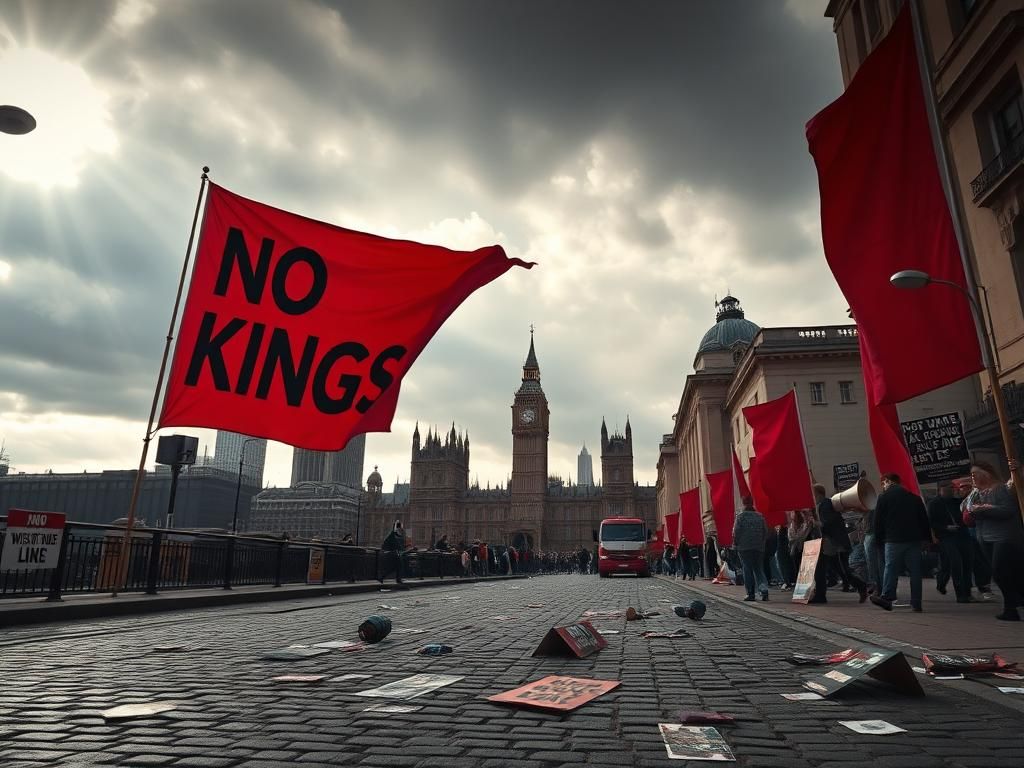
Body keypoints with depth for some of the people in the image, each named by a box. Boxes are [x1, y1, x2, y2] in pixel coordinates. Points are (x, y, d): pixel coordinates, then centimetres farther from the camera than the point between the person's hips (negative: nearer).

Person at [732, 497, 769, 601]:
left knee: (747, 570, 2)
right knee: (759, 569, 9)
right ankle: (764, 590, -10)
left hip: (744, 547, -3)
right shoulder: (760, 516, 6)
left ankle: (750, 594, 2)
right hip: (759, 547, 3)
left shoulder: (740, 516, -6)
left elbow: (736, 532, -9)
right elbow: (766, 532, 7)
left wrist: (735, 544, 4)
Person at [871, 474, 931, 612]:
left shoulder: (883, 497, 1)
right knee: (915, 571, 6)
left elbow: (878, 522, 0)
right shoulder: (914, 497, 14)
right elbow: (924, 520, 13)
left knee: (890, 568, -3)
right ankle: (916, 604, 6)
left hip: (893, 540, -4)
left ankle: (887, 598, -11)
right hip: (914, 539, 4)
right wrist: (927, 538, 14)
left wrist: (881, 538, 10)